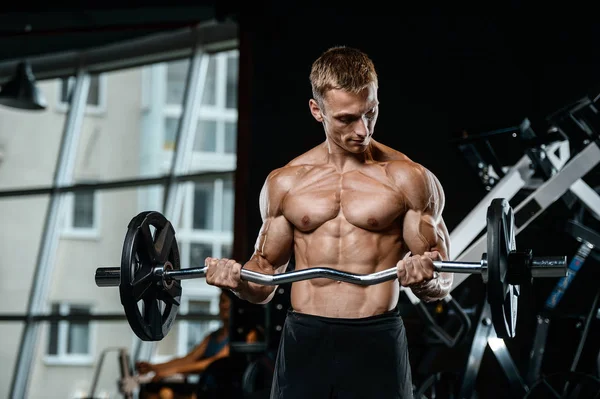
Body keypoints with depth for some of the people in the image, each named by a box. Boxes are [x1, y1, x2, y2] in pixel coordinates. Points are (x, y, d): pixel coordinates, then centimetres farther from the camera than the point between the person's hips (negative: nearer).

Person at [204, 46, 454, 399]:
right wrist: (238, 281, -7)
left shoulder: (408, 179, 0)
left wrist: (426, 279, -22)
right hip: (304, 340, 3)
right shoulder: (284, 183, 10)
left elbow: (441, 285, 1)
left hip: (377, 342, -2)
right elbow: (266, 278, 16)